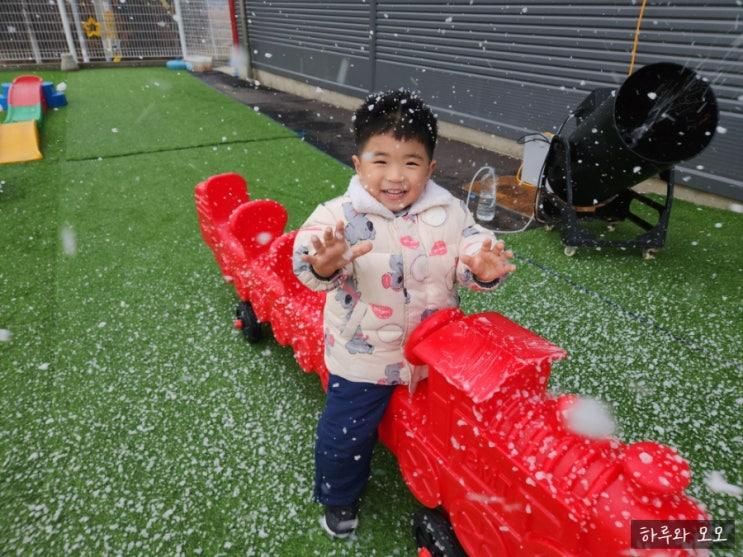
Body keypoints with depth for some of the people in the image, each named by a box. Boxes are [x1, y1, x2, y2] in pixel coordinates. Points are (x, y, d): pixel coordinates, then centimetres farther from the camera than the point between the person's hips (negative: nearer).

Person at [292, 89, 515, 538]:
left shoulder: (450, 213, -12)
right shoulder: (344, 216, -22)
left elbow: (471, 248, -9)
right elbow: (308, 259, -35)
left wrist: (484, 269, -33)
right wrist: (324, 265, -59)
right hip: (363, 356, -2)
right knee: (346, 432, 14)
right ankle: (340, 497, 46)